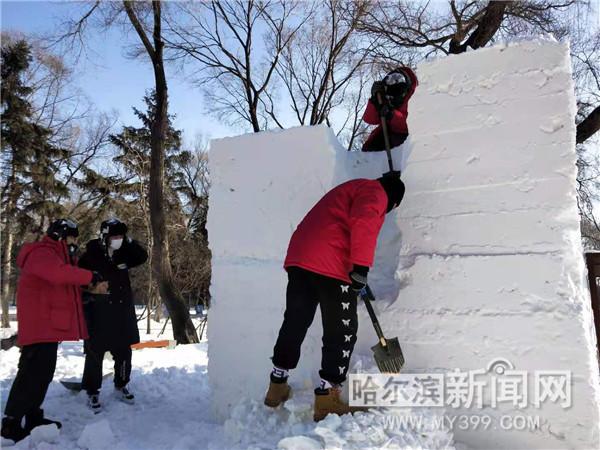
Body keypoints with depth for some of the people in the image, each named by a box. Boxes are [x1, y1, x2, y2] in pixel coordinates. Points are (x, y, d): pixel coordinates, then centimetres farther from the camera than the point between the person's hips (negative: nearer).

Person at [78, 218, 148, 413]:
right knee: (95, 354, 4)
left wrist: (129, 242, -10)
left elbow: (142, 257, 1)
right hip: (98, 314, -5)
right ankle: (92, 393, 19)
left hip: (122, 313, 5)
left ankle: (121, 386, 29)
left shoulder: (122, 254, 5)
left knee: (123, 352, 12)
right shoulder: (90, 255, -10)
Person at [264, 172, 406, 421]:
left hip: (299, 257, 9)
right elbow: (363, 226, -17)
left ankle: (277, 386, 29)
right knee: (342, 330, 2)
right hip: (329, 265, -9)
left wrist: (357, 283, 43)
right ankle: (326, 398, 5)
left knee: (295, 322, 16)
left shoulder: (353, 189, 34)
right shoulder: (374, 192, 5)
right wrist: (361, 268, -22)